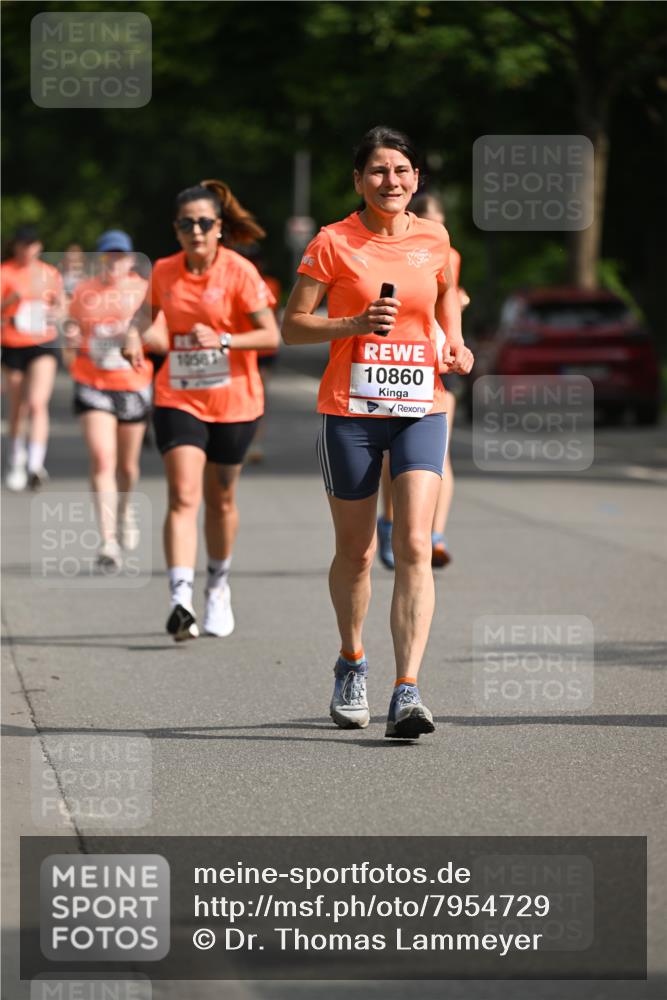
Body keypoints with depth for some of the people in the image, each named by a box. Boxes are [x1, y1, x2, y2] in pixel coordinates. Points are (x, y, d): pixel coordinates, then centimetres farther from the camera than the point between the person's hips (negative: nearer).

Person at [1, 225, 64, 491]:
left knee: (38, 402, -17)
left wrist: (55, 312, -5)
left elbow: (61, 305, 17)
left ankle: (36, 464, -23)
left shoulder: (49, 274, 5)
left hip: (43, 345, 0)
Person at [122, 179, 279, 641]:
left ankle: (219, 584, 37)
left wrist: (223, 341, -25)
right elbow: (149, 309, 21)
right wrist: (134, 333, 0)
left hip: (234, 401, -1)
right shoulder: (165, 271, 1)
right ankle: (181, 600, -24)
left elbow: (271, 335, -11)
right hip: (178, 399, 1)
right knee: (183, 497, -14)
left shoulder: (239, 272, -10)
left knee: (220, 500, 13)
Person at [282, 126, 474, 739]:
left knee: (414, 547, -13)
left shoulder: (433, 240, 5)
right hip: (350, 411, -1)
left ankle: (407, 693, -18)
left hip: (420, 410, 1)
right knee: (356, 551, 10)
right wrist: (357, 324, -17)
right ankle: (351, 665, 36)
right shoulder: (334, 243, -4)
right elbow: (292, 325, -3)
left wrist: (456, 344, 8)